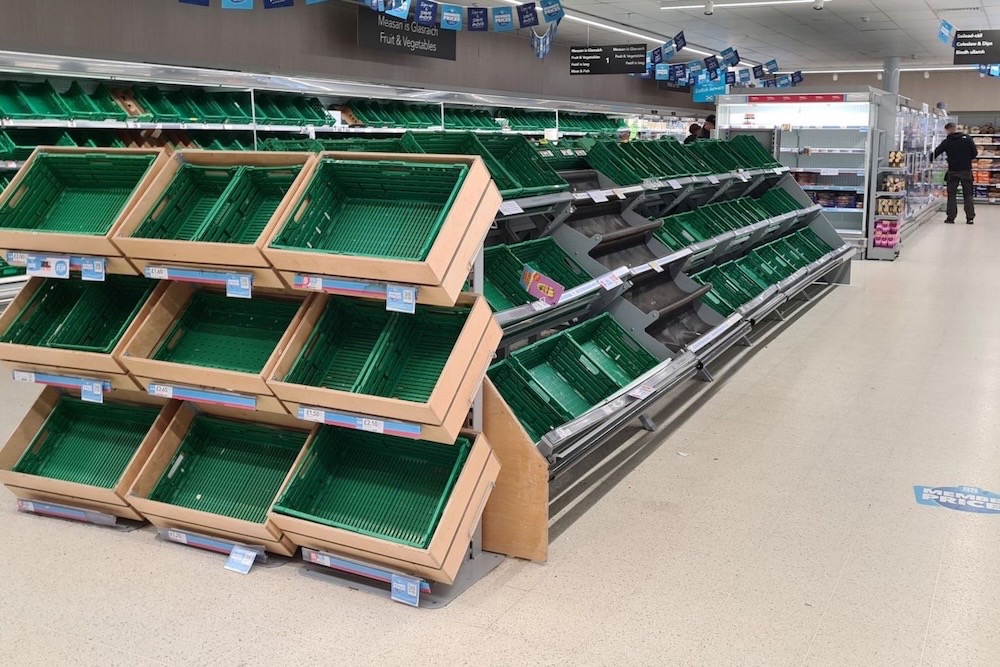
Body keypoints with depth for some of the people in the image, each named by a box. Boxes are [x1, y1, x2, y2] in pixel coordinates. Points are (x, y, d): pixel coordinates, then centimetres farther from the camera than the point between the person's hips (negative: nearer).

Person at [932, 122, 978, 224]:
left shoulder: (947, 142, -2)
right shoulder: (967, 138, -2)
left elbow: (935, 153, 1)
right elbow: (975, 153, -3)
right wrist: (967, 159, 14)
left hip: (953, 171, -1)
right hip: (966, 171, 1)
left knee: (952, 194, 7)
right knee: (968, 195, 7)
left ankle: (950, 217, 2)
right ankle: (970, 218, 4)